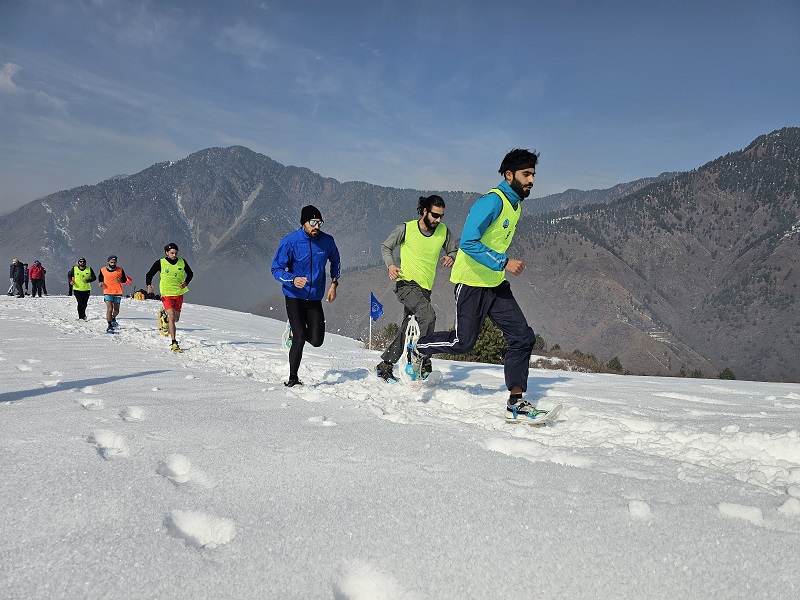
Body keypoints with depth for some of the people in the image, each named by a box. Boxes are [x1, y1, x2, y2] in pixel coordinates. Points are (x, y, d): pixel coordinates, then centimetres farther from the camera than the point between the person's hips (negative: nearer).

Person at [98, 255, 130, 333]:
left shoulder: (120, 270, 0)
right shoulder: (103, 270, 2)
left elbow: (125, 279, 7)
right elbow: (100, 277, 19)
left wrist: (120, 280, -15)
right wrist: (100, 282, -1)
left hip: (118, 293, 2)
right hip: (107, 293, -2)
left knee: (116, 310, 12)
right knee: (109, 309, -15)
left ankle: (113, 318, 46)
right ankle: (110, 326, -8)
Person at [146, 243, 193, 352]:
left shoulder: (182, 262, 0)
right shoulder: (160, 263, -6)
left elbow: (190, 274, 14)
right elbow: (149, 275, 2)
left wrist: (186, 283, -5)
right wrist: (149, 285, -18)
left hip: (179, 293, 4)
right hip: (167, 294, -3)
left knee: (176, 319, 14)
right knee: (172, 317, -17)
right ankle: (174, 343, -15)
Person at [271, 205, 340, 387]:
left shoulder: (327, 241, -4)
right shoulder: (289, 242, -14)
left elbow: (335, 261, 17)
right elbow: (276, 269, -11)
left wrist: (334, 283, 6)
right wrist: (293, 280, -30)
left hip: (315, 298, 3)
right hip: (294, 297, -3)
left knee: (317, 341, 0)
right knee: (299, 338, -12)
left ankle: (297, 332, 36)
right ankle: (293, 378, 5)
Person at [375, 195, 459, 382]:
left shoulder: (443, 231, 3)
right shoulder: (406, 229, -6)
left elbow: (455, 250, 17)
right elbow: (386, 247, 7)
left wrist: (451, 258, -7)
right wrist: (390, 265, -11)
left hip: (425, 288, 5)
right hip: (407, 284, -5)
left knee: (407, 331, 8)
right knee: (428, 315, -28)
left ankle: (385, 366, 21)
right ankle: (422, 361, -21)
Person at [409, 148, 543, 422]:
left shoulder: (515, 205, 11)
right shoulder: (491, 201, -18)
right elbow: (468, 243, -25)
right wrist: (504, 263, -27)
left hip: (496, 284, 9)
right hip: (471, 283, -8)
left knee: (523, 337, -3)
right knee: (463, 342, -3)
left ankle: (515, 402, 1)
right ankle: (420, 347, 26)